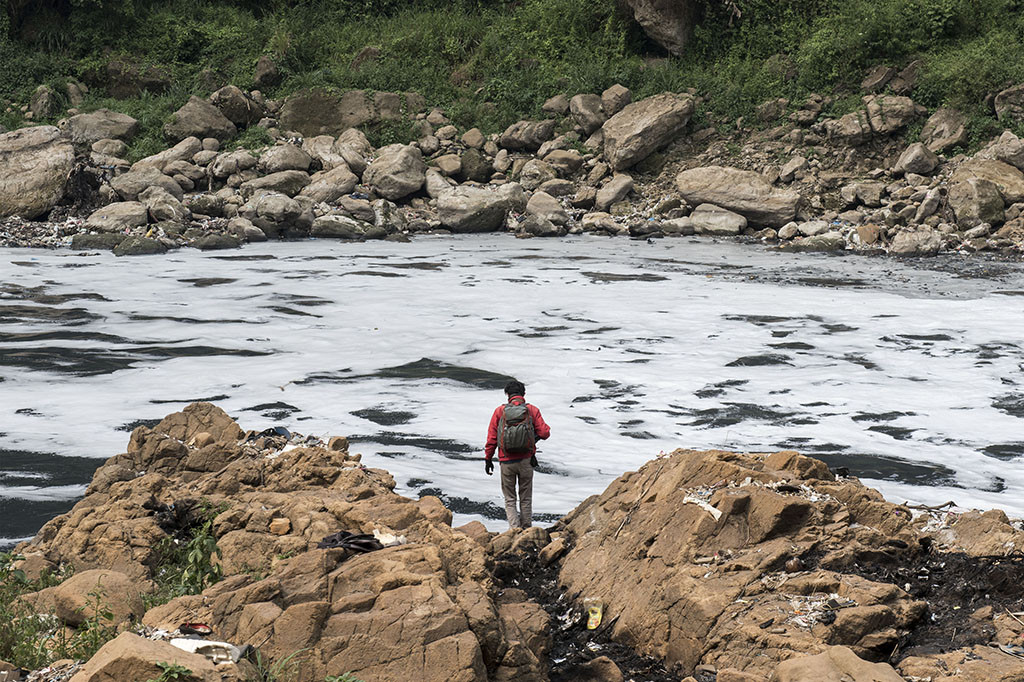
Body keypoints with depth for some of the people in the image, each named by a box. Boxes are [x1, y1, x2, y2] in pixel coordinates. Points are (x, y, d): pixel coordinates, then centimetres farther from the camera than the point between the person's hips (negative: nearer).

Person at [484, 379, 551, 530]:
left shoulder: (500, 411, -1)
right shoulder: (532, 410, -1)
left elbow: (491, 438, 0)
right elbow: (544, 433, -5)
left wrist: (488, 459, 8)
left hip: (506, 461, 0)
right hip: (526, 460, 1)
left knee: (509, 499, 8)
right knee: (526, 498, 13)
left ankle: (515, 529, -5)